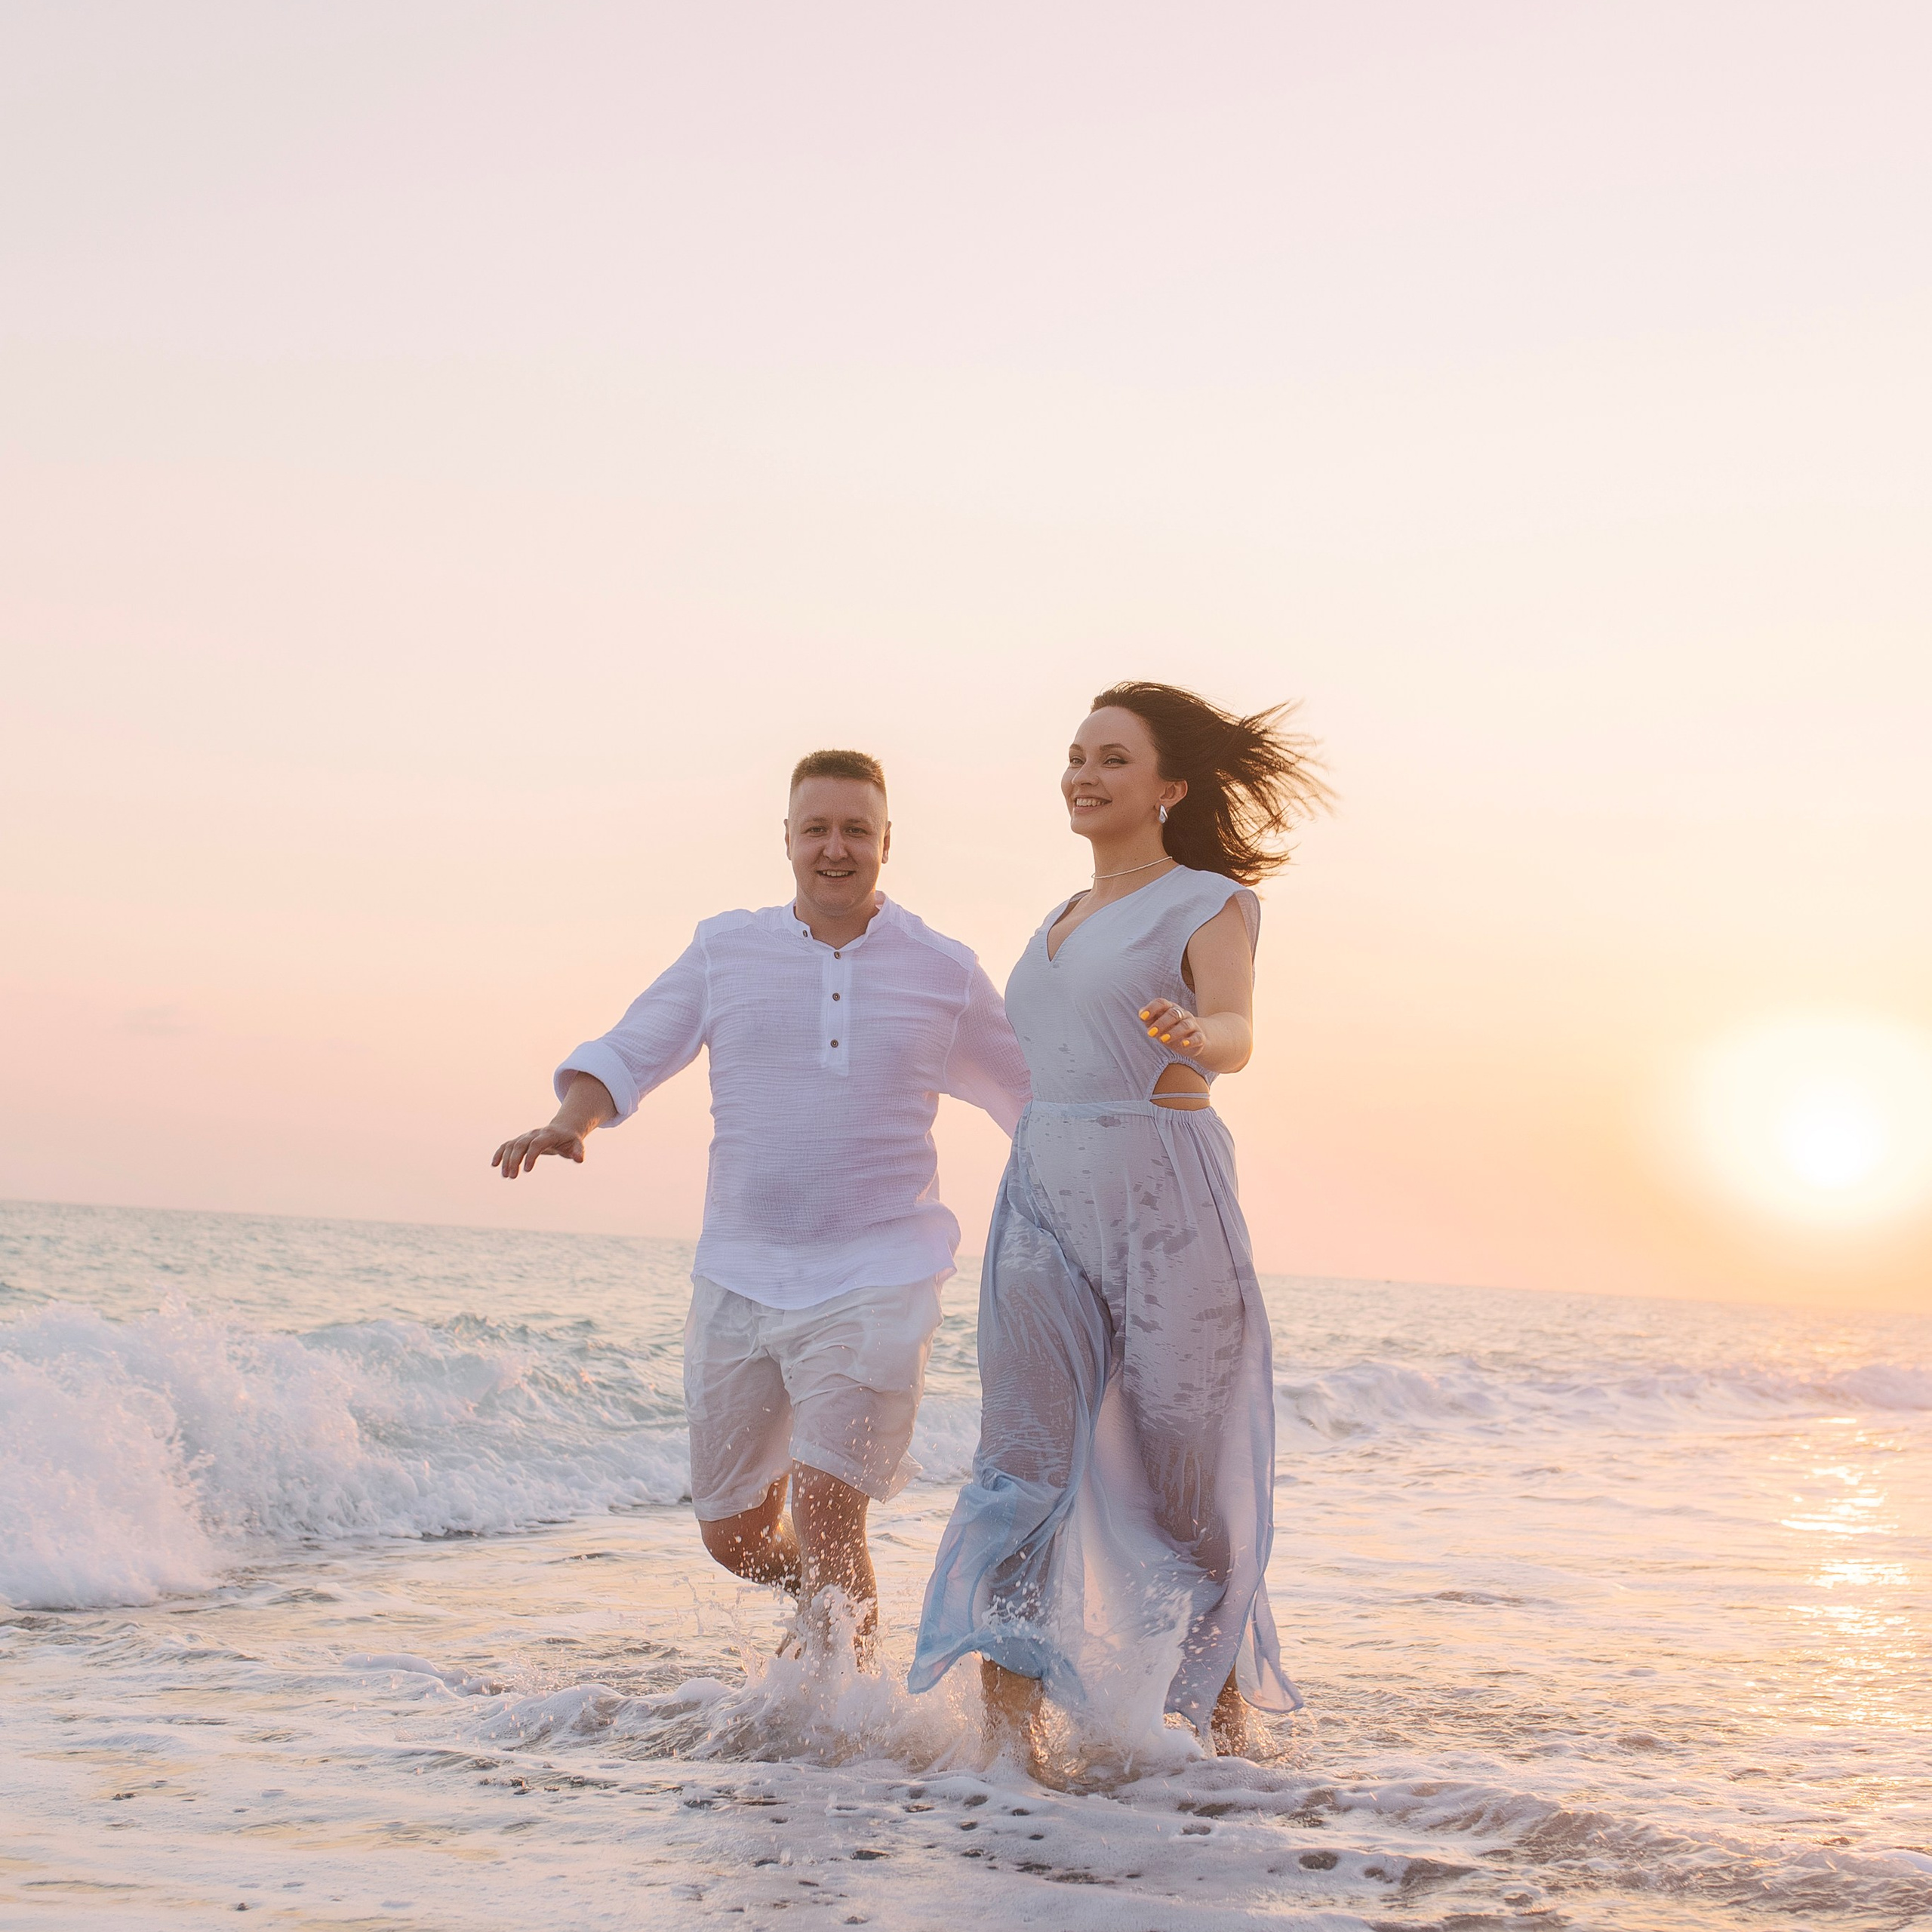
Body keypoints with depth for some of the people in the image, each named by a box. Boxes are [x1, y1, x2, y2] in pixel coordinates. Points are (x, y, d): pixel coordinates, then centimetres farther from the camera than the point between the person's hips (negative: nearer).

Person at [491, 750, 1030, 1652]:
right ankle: (835, 1609, 44)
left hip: (875, 1280, -3)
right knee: (733, 1533, 12)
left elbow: (1035, 1095, 14)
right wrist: (569, 1124, -14)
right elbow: (625, 1055, 6)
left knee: (823, 1515, -17)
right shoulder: (726, 950, 6)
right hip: (739, 1276, 3)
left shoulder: (944, 972, 3)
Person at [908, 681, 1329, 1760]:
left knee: (1189, 1477, 6)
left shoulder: (1211, 903, -2)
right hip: (1046, 1208, 5)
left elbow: (1234, 1037, -21)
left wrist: (1192, 1038, -44)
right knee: (1025, 1468, -11)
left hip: (1166, 1209, -5)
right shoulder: (1067, 923, 19)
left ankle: (1228, 1689, 30)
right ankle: (1012, 1734, -17)